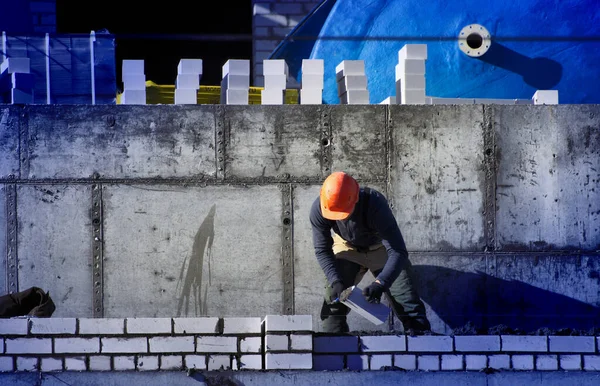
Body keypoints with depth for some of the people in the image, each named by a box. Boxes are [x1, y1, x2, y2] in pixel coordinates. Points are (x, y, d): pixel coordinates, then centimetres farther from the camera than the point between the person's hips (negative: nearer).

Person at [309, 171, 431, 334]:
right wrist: (335, 281, -31)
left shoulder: (375, 204, -41)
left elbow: (398, 251, -42)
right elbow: (322, 250, -17)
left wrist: (380, 283, -53)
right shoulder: (318, 209, -30)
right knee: (334, 297, -8)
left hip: (380, 248, -2)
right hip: (347, 248, 2)